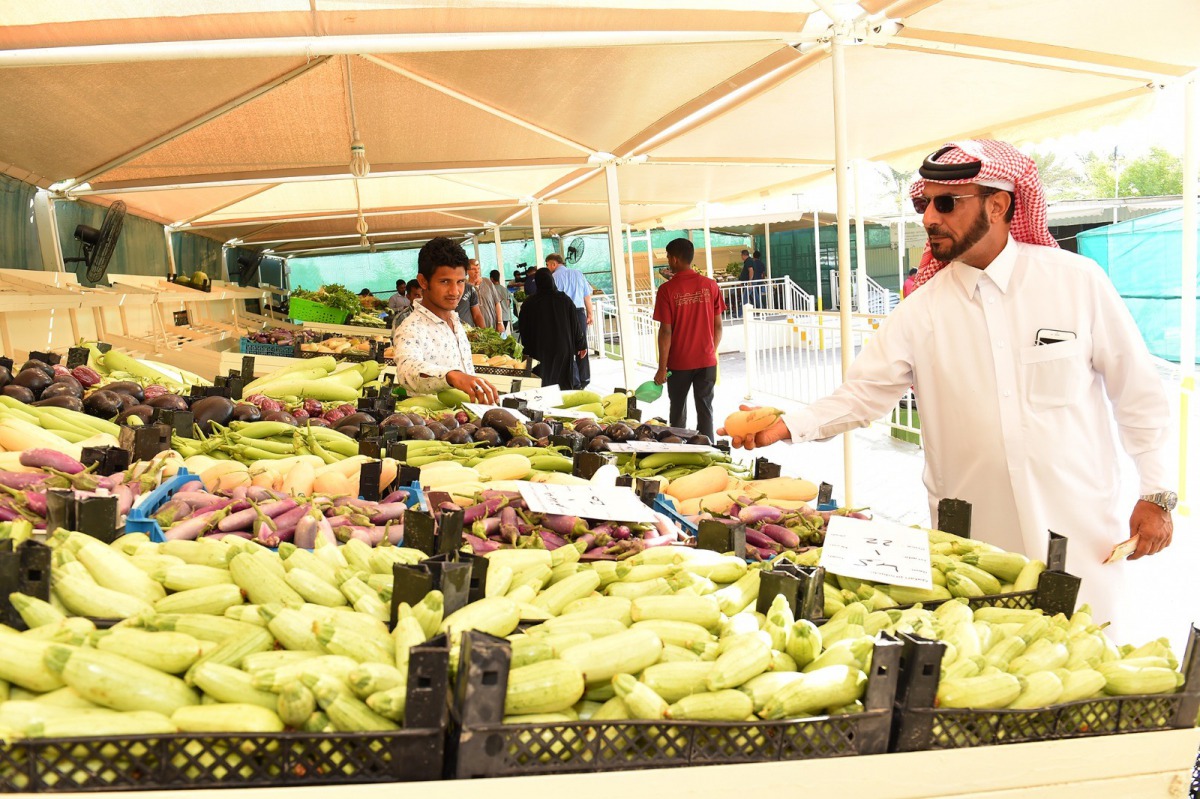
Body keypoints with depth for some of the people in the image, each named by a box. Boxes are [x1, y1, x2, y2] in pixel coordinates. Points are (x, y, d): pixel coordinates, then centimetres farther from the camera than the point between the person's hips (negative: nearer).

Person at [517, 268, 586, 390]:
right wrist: (581, 345, 10)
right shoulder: (564, 300, -5)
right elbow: (576, 325, -1)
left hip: (540, 351, -1)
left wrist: (528, 350, 12)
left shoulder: (528, 304, -7)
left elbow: (523, 329, 1)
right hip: (563, 349, 1)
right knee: (565, 384, 9)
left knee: (542, 384, 3)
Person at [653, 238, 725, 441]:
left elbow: (666, 331, -13)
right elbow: (717, 325, 1)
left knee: (678, 411, 14)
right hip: (707, 361, 2)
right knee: (705, 409, 10)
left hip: (679, 363, -2)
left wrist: (662, 368, -7)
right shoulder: (710, 285, -4)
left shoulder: (667, 290, -12)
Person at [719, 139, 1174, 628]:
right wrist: (789, 425, -19)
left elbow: (1138, 393, 4)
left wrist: (1157, 493, 4)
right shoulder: (922, 309, -2)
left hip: (1079, 535, 0)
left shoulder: (1077, 281, -3)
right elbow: (863, 395, -4)